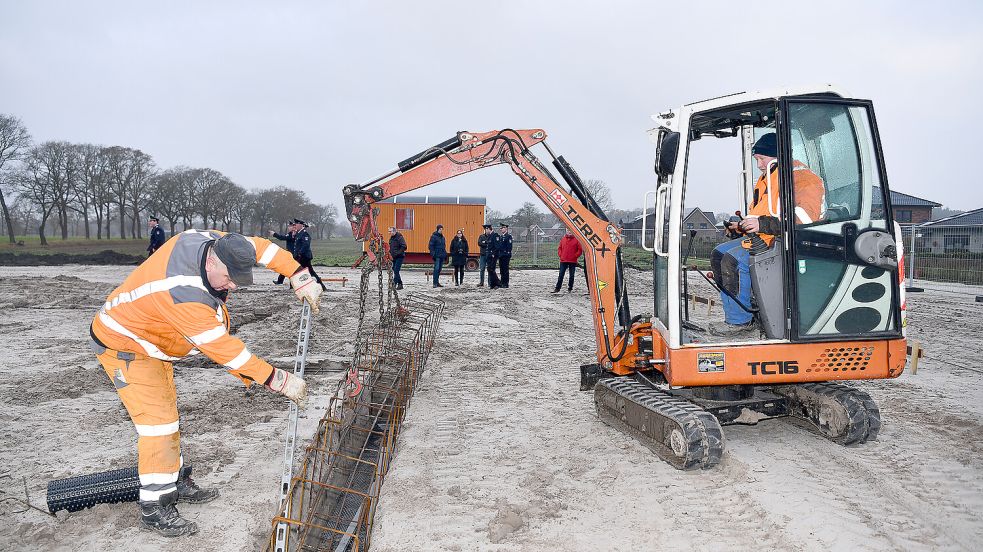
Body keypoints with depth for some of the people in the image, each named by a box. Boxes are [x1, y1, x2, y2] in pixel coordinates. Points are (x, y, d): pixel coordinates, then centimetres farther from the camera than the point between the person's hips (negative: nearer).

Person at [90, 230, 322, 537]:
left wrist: (300, 276, -14)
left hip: (151, 339, 9)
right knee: (158, 421, -10)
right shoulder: (185, 296, -41)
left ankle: (173, 483, 29)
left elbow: (259, 247, -6)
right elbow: (225, 350, -38)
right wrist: (279, 381, -35)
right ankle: (154, 508, 1)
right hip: (123, 347, -9)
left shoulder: (211, 242, -19)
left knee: (167, 413, 16)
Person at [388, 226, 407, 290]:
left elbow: (404, 247, -18)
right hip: (394, 257, 9)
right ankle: (400, 284, 17)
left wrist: (398, 253, -21)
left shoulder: (399, 237, -12)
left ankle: (394, 283, -16)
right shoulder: (391, 238, 13)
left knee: (396, 270, -15)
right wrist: (390, 252, 8)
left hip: (399, 257, -9)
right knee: (394, 270, 9)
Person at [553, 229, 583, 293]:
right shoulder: (563, 239, 8)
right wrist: (560, 255, 2)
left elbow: (580, 250, -1)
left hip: (573, 261, -2)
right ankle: (557, 288, 6)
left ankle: (570, 288, 15)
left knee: (571, 275, 6)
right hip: (563, 260, 2)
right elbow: (559, 248, 15)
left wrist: (575, 256, -8)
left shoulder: (576, 239, -2)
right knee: (561, 275, 2)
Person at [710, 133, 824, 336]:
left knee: (734, 260, -25)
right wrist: (742, 225, 8)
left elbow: (802, 221, -26)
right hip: (764, 237, 11)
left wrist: (762, 224, -28)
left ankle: (740, 321, -16)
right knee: (718, 253, 5)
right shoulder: (766, 178, 18)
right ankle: (736, 311, 1)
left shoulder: (801, 177, -14)